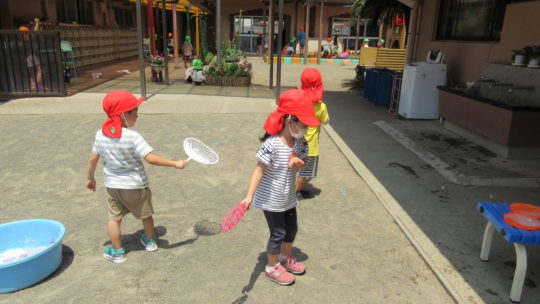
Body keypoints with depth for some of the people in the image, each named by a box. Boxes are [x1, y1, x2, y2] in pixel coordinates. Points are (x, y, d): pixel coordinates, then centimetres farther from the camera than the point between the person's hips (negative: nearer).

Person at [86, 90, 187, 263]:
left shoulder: (100, 134, -8)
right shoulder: (132, 136, -24)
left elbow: (92, 159, 1)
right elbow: (151, 159, -29)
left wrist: (90, 178, 16)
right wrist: (175, 163, -22)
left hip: (112, 186, 3)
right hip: (135, 186, -3)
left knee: (114, 218, 15)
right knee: (145, 215, 20)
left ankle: (117, 252, 22)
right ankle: (150, 241, 40)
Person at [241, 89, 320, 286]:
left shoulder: (299, 142, -6)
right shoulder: (272, 144, -28)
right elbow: (259, 170, -26)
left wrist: (298, 163, -19)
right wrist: (249, 196, -30)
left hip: (288, 197, 7)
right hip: (271, 200, -7)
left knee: (292, 229, 22)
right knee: (278, 234, 7)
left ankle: (285, 258, 49)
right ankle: (272, 268, 31)